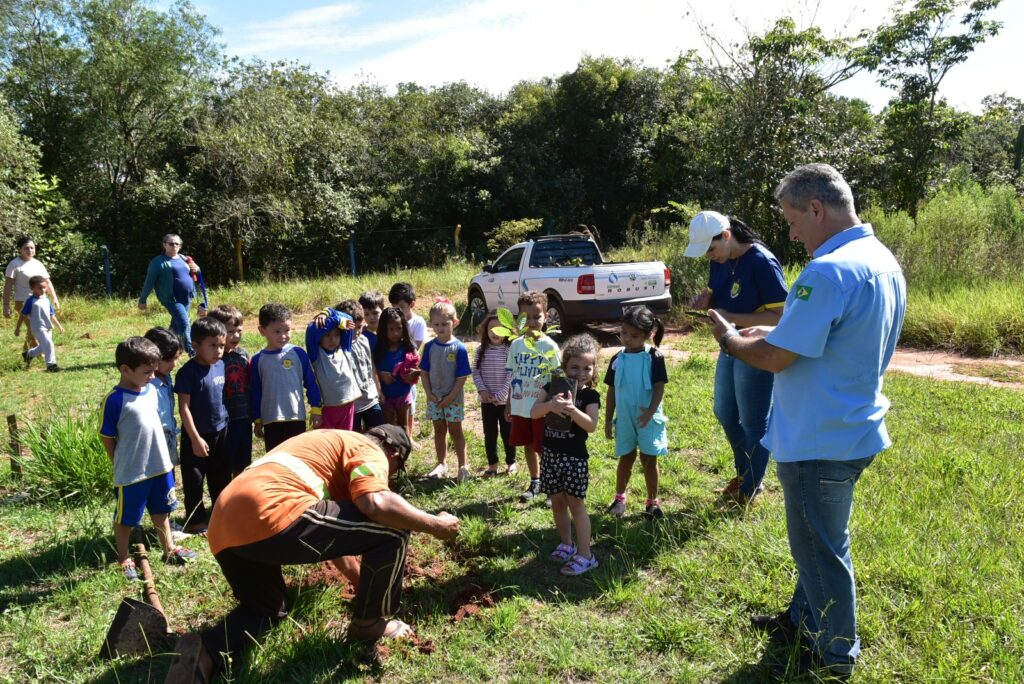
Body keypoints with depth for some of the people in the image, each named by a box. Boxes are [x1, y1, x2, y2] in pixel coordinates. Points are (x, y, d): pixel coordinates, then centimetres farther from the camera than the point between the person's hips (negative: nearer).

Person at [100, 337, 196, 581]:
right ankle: (124, 560, 32)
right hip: (131, 474, -6)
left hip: (160, 467, 7)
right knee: (125, 518, 13)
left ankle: (169, 549, 40)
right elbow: (107, 438, -12)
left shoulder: (151, 390, 0)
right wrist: (122, 466, -3)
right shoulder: (115, 400, -20)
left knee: (160, 511, 23)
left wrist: (164, 458, 14)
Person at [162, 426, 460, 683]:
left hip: (224, 529, 10)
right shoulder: (369, 451, 7)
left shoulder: (332, 444, 36)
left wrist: (364, 582, 49)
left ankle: (204, 652, 7)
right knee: (392, 530, -1)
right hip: (270, 515, -10)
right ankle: (370, 622, 19)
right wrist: (435, 525, 0)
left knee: (268, 609, 34)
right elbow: (376, 503, -16)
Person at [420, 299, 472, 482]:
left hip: (453, 398, -4)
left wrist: (450, 398, -14)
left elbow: (462, 377, -12)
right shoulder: (430, 346, -2)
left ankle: (463, 466, 15)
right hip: (434, 398, 4)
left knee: (455, 431, 4)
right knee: (439, 430, 14)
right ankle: (442, 464, 27)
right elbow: (424, 372, 4)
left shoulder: (459, 348, -13)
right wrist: (428, 393, -7)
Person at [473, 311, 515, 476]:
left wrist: (499, 395, -17)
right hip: (486, 400, 3)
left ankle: (511, 462, 27)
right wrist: (482, 390, -13)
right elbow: (475, 372, 2)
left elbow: (511, 376, -14)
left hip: (506, 400, -3)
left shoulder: (511, 350, -11)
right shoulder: (481, 350, 1)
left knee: (507, 433, 9)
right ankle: (492, 464, 25)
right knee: (489, 433, 11)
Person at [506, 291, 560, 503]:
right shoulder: (516, 345, 2)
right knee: (528, 446, 17)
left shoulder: (550, 346, -11)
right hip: (520, 408, 5)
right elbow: (514, 378, 10)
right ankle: (535, 483, 35)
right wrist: (509, 405, 12)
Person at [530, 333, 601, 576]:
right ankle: (566, 545, 33)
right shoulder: (554, 386, 0)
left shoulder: (590, 396, -9)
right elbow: (533, 412, -10)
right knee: (557, 503, 15)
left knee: (576, 504, 0)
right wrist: (550, 405, -30)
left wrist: (571, 408, -39)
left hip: (575, 457, -4)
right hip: (550, 454, 4)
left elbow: (591, 425, -24)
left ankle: (585, 556, 9)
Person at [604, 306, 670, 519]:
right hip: (624, 419, 3)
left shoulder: (654, 357, -9)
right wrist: (608, 420, 6)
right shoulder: (618, 359, 1)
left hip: (648, 419, -3)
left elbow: (659, 387, -13)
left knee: (648, 460, 7)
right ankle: (619, 498, 29)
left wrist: (651, 411, -28)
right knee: (626, 459, 14)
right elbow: (612, 391, 6)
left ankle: (653, 501, 22)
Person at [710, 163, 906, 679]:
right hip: (855, 428, 9)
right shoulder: (883, 261, 6)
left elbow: (775, 359, -24)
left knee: (820, 549, 9)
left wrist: (732, 340, -6)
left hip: (819, 441, -9)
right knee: (818, 539, 24)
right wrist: (774, 334, 9)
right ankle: (804, 619, 42)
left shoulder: (829, 272, -26)